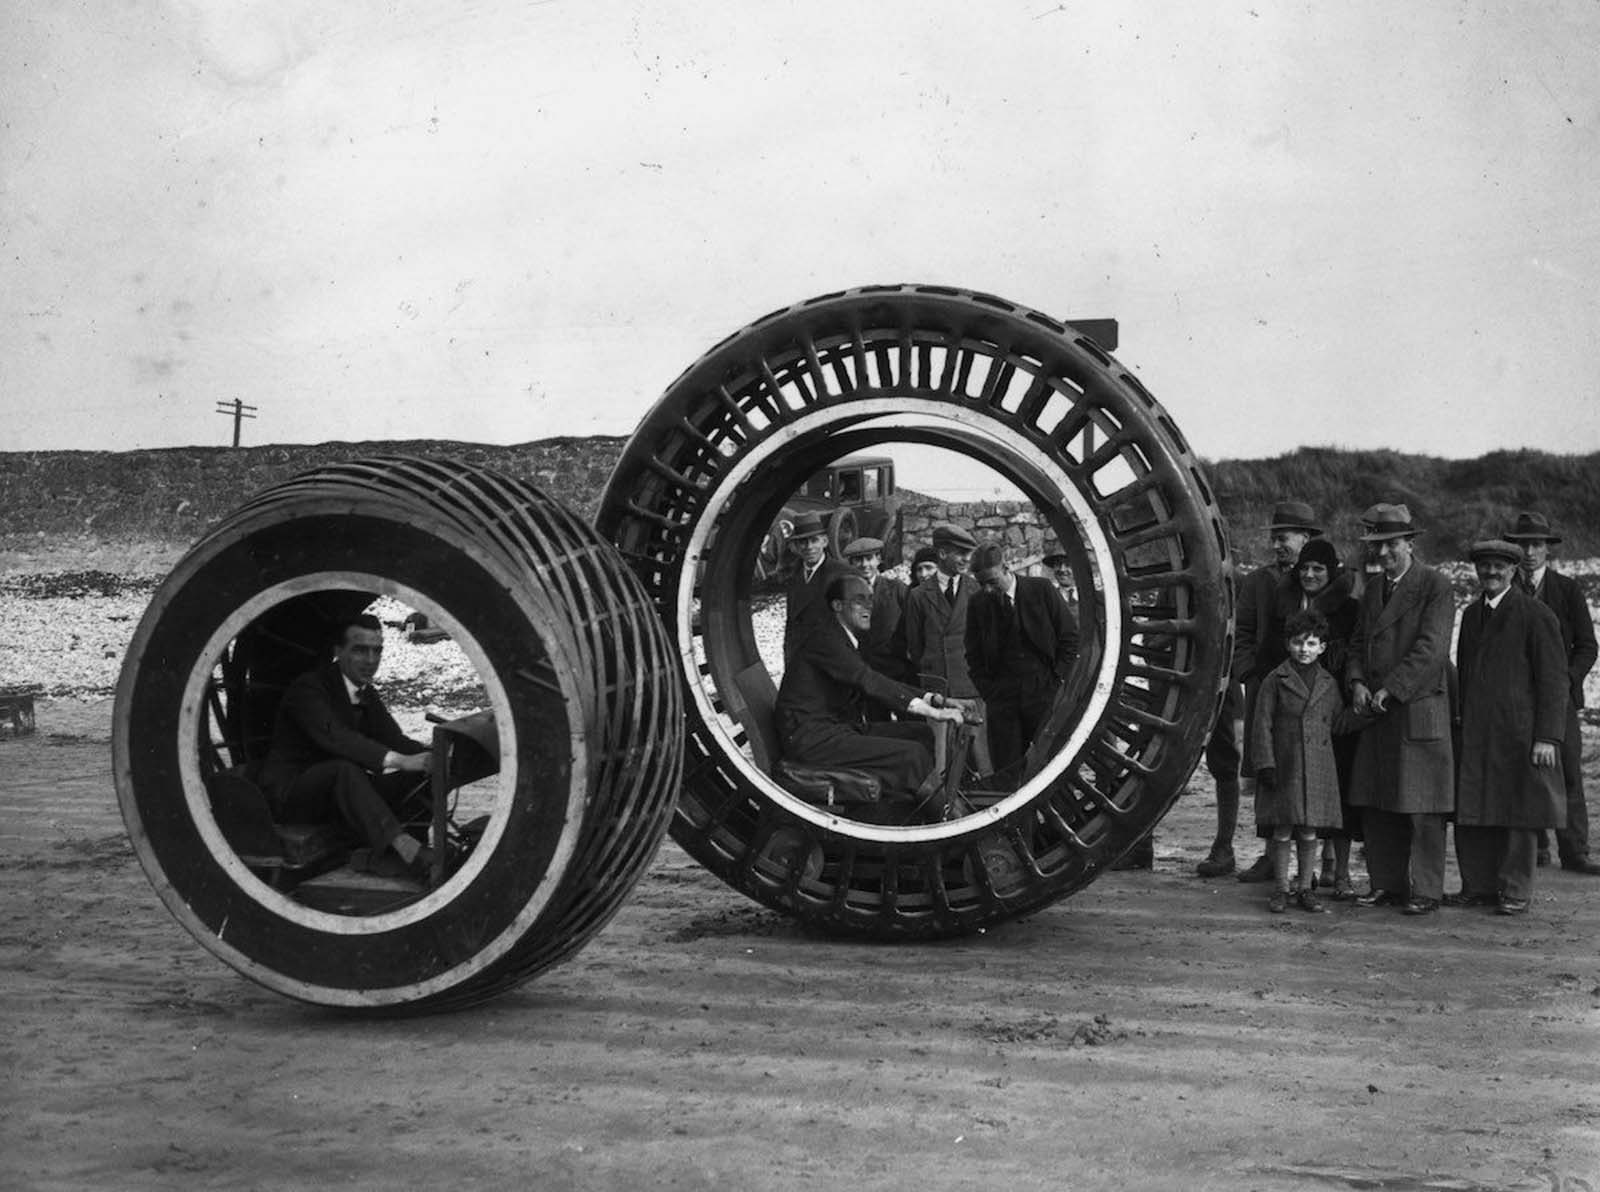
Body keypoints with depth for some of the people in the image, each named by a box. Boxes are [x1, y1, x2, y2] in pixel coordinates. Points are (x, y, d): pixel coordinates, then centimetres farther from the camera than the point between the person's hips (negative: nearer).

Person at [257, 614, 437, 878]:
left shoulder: (367, 695, 11)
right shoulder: (308, 688, -16)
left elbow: (393, 739, 1)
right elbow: (333, 736, -33)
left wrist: (430, 756, -23)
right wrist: (399, 760, -43)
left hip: (335, 792, 8)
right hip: (289, 792, -8)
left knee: (415, 776, -12)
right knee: (344, 769, -38)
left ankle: (387, 854, -32)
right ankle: (405, 849, -49)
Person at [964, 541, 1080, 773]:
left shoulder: (1041, 589, -2)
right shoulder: (978, 604, 4)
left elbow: (1071, 637, 3)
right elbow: (974, 657, 11)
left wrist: (1058, 680, -3)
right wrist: (988, 694, 1)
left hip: (1045, 692, -2)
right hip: (1001, 694, 2)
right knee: (1006, 771, -1)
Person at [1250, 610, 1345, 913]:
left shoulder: (1330, 684, 9)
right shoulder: (1275, 680, 0)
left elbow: (1338, 724, 19)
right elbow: (1262, 724, -3)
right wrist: (1265, 763, -8)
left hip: (1318, 769, 2)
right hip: (1283, 767, -2)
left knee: (1309, 833, 5)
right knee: (1282, 832, 1)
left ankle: (1306, 888, 16)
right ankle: (1281, 889, 12)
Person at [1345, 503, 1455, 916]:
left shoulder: (1436, 587, -5)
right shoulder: (1372, 591, 17)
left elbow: (1431, 647, -14)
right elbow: (1357, 644, 18)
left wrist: (1390, 689, -16)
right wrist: (1357, 682, -1)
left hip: (1420, 710, -7)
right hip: (1377, 713, 7)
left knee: (1422, 809, -3)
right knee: (1375, 805, 8)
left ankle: (1426, 890, 3)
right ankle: (1386, 884, 17)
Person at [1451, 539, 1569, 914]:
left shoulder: (1536, 615, -6)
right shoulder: (1471, 614, 15)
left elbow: (1554, 679, -8)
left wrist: (1547, 736, -13)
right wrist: (1460, 724, 11)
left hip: (1519, 733, -5)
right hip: (1474, 736, 6)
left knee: (1519, 814, 2)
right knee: (1471, 814, 5)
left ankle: (1516, 892, 11)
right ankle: (1479, 886, 15)